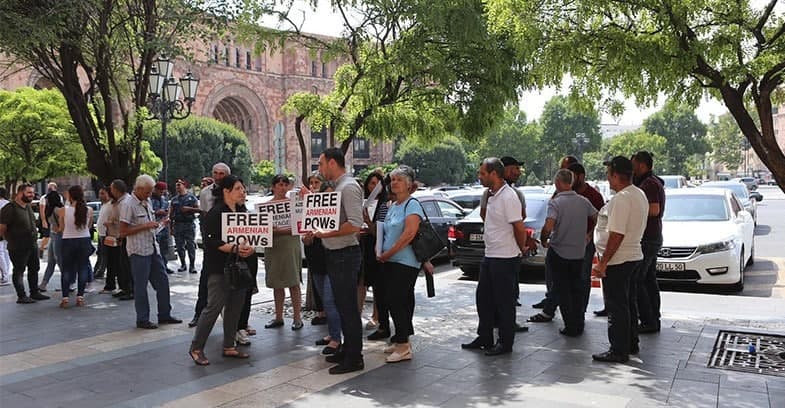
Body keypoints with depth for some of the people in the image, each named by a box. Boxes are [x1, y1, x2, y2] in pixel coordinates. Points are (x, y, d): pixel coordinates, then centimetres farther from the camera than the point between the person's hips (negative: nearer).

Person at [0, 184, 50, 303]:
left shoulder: (28, 206, 11)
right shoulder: (10, 208, -15)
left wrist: (34, 237, 15)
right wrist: (11, 241, -5)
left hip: (32, 245, 8)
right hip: (18, 248, -8)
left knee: (34, 269, 15)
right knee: (19, 271, 0)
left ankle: (34, 292, 26)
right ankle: (21, 296, 6)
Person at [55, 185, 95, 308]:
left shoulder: (63, 210, -10)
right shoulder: (89, 210, -6)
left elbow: (61, 229, -1)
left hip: (68, 241, -1)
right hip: (84, 241, 1)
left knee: (66, 270, 10)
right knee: (82, 269, 9)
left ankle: (65, 298, 7)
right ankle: (80, 297, 8)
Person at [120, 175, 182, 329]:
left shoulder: (147, 202, 13)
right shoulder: (129, 205, -13)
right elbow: (123, 231, -16)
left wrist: (155, 225, 8)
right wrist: (145, 226, -18)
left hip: (153, 248, 8)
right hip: (139, 251, -8)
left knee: (162, 281, 10)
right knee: (141, 286, 2)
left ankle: (164, 315, 21)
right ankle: (142, 319, 13)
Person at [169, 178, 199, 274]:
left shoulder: (192, 197, 5)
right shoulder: (174, 199, 14)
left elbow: (198, 209, 3)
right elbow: (170, 214, 14)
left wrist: (189, 209, -13)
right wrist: (171, 226, 7)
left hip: (189, 224, -3)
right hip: (177, 224, 4)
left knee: (191, 245, -6)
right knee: (180, 246, 5)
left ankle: (192, 265, -3)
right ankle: (183, 264, 16)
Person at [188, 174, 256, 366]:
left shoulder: (243, 212, 13)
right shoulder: (215, 213, -9)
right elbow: (212, 242, -17)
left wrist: (250, 248, -7)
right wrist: (235, 248, -26)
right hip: (220, 269, -7)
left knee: (235, 308, 10)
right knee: (214, 307, -8)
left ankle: (229, 347, 21)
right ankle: (196, 348, 4)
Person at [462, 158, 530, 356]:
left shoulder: (508, 197, -19)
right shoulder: (491, 195, 10)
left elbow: (520, 228, -19)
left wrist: (521, 249, -3)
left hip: (505, 258, -9)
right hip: (489, 256, 10)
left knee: (504, 302, 2)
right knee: (484, 298, 16)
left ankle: (505, 343, 14)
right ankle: (484, 338, 28)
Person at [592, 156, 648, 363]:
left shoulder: (621, 199, -22)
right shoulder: (639, 194, 11)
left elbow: (617, 235, -25)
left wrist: (603, 262, -21)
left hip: (617, 260, -10)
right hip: (634, 255, 10)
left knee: (616, 306, -2)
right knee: (627, 303, 20)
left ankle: (619, 351, 5)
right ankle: (631, 344, 31)